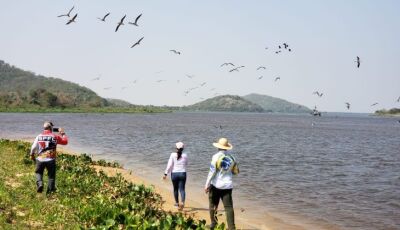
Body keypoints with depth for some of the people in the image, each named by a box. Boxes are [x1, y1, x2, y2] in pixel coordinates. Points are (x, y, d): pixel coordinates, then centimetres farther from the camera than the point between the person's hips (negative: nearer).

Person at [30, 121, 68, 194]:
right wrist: (62, 133, 20)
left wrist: (32, 155, 19)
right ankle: (50, 190, 15)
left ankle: (39, 184, -1)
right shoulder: (55, 137, -3)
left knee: (38, 172, 22)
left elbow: (33, 147, 2)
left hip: (40, 159, 1)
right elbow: (65, 141, 7)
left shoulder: (39, 136, 1)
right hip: (51, 160, -1)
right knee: (51, 175, 14)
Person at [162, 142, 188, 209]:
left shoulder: (173, 155, -7)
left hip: (174, 173, 0)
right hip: (182, 174, 0)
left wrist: (165, 174, -5)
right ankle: (182, 202, -21)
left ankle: (177, 203, 29)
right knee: (182, 189, 0)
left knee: (175, 189, 17)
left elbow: (169, 165, -10)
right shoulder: (185, 155, -2)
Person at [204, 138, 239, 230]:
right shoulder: (232, 158, 4)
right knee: (229, 207, 1)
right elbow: (236, 172, 12)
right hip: (228, 185, 3)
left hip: (216, 185, -3)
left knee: (213, 205, 15)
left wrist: (207, 185, -9)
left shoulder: (216, 156, -9)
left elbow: (212, 171, -12)